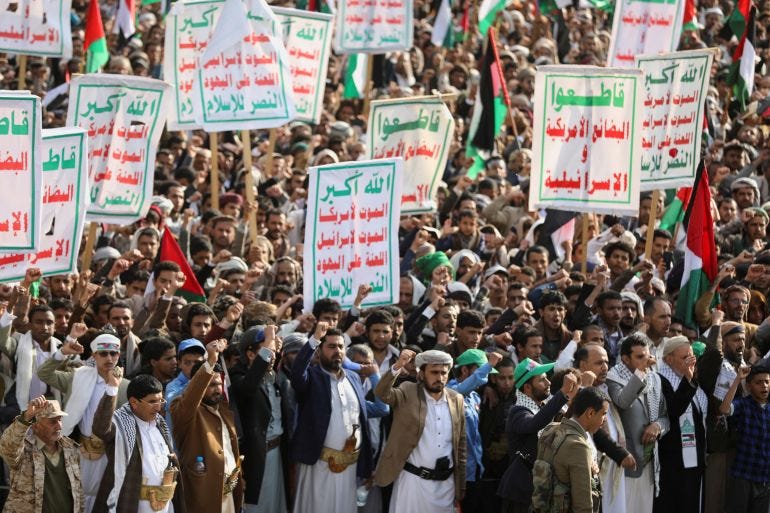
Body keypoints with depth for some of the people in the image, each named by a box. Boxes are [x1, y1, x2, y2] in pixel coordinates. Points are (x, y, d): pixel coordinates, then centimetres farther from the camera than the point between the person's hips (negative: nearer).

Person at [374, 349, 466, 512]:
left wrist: (460, 489, 11)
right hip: (413, 480, -3)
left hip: (446, 483, 3)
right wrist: (397, 367, -36)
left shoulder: (456, 400, 7)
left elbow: (460, 445, 11)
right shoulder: (408, 393, -3)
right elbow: (382, 393, -22)